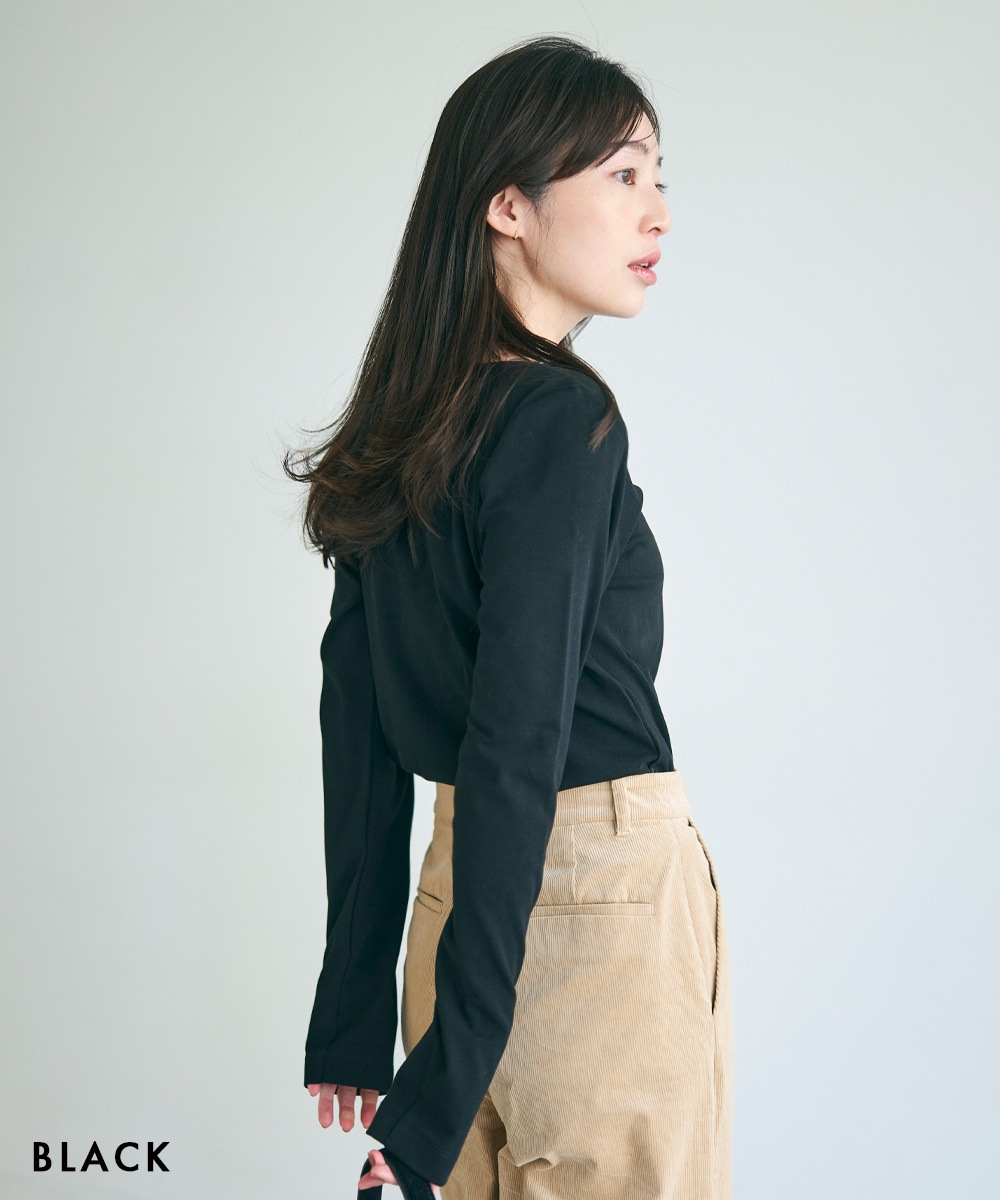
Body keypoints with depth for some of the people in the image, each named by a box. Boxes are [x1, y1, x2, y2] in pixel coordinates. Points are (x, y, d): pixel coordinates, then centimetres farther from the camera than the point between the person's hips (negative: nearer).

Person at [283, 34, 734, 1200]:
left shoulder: (401, 433, 6)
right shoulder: (563, 421, -18)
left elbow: (357, 725, 7)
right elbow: (515, 745, -22)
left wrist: (353, 1010, 11)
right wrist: (452, 1069, -21)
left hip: (466, 887, 8)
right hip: (603, 893, -7)